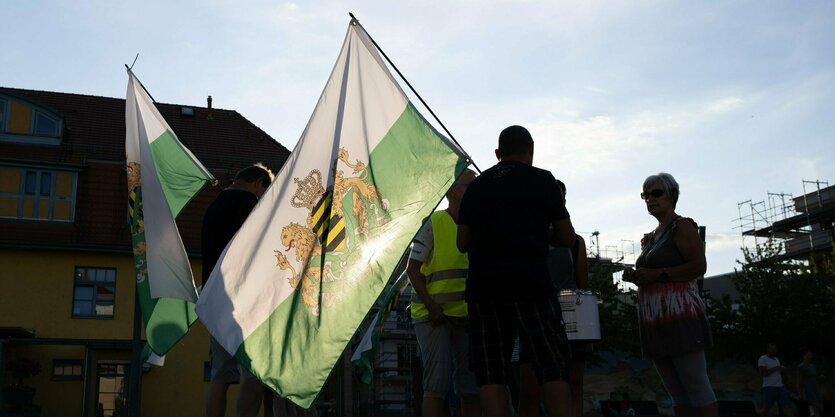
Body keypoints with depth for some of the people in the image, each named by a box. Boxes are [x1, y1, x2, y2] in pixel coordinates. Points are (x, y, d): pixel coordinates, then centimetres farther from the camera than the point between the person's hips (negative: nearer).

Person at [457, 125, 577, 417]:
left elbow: (463, 243, 15)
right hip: (529, 282, -3)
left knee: (492, 372, 2)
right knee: (553, 366, 1)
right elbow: (567, 238, 8)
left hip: (482, 285, 4)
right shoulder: (542, 180, 6)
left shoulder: (475, 186, 15)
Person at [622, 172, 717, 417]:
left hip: (679, 315, -8)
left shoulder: (682, 226, -3)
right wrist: (636, 277, 9)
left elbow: (699, 266, -14)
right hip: (655, 322, 8)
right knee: (677, 393, 8)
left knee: (697, 387, -9)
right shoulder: (649, 238, 20)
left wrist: (657, 274, -16)